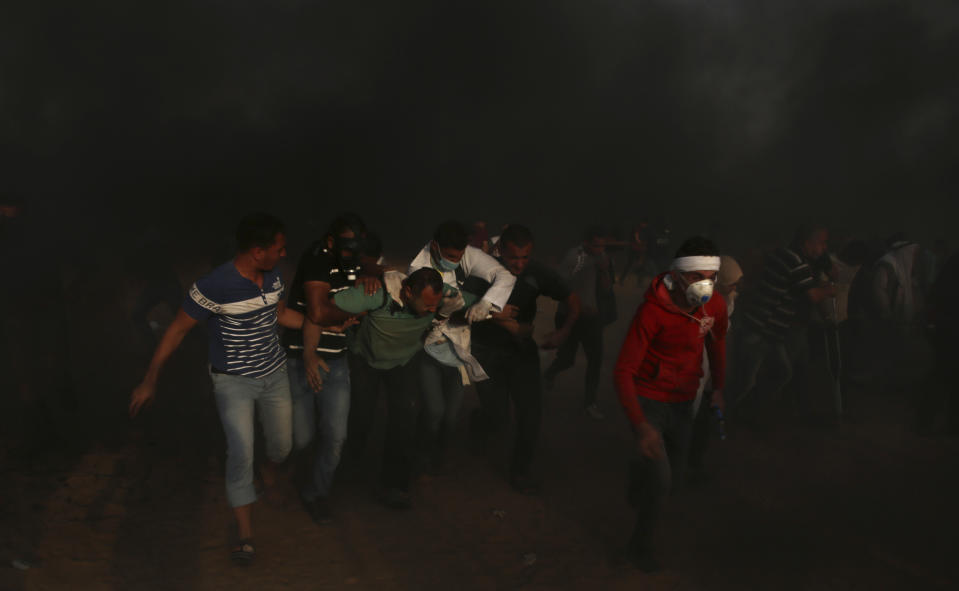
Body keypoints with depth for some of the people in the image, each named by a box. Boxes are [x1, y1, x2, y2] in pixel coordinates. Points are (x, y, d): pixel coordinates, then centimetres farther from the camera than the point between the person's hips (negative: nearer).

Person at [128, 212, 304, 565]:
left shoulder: (272, 278, -7)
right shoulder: (215, 286, -26)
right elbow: (177, 330, -17)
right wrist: (149, 381, -13)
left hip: (274, 374, 6)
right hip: (233, 381, -5)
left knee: (282, 444, 15)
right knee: (241, 452, -12)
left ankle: (270, 465, 54)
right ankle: (245, 535, 4)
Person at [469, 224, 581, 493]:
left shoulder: (537, 272, -11)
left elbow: (573, 300, -7)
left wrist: (565, 330, -24)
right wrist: (493, 315, -26)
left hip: (523, 349, 2)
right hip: (487, 351, -2)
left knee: (531, 411, -4)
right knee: (497, 414, -6)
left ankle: (520, 470, 18)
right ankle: (477, 424, 34)